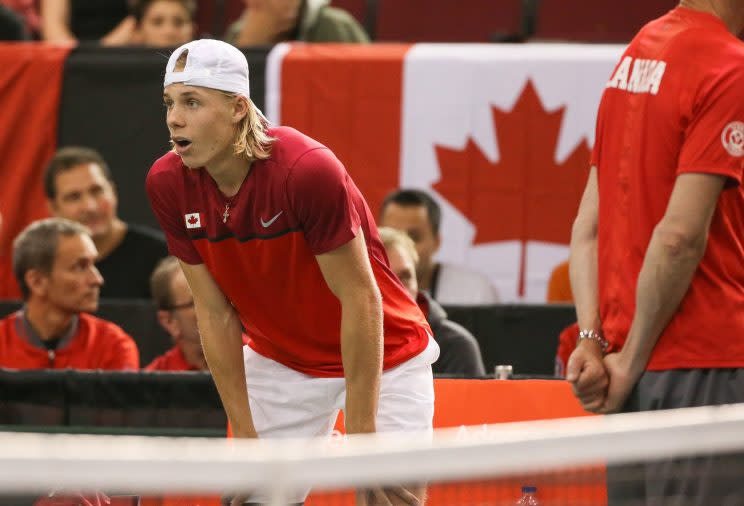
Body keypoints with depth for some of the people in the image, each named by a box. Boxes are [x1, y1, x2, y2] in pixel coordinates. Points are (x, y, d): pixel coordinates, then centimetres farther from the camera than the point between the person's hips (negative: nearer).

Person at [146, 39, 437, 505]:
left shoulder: (308, 170, -30)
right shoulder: (168, 185, -14)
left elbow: (360, 300, -24)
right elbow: (215, 313, -7)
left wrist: (360, 433, -23)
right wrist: (245, 434, -8)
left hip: (385, 357, -4)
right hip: (280, 361, 4)